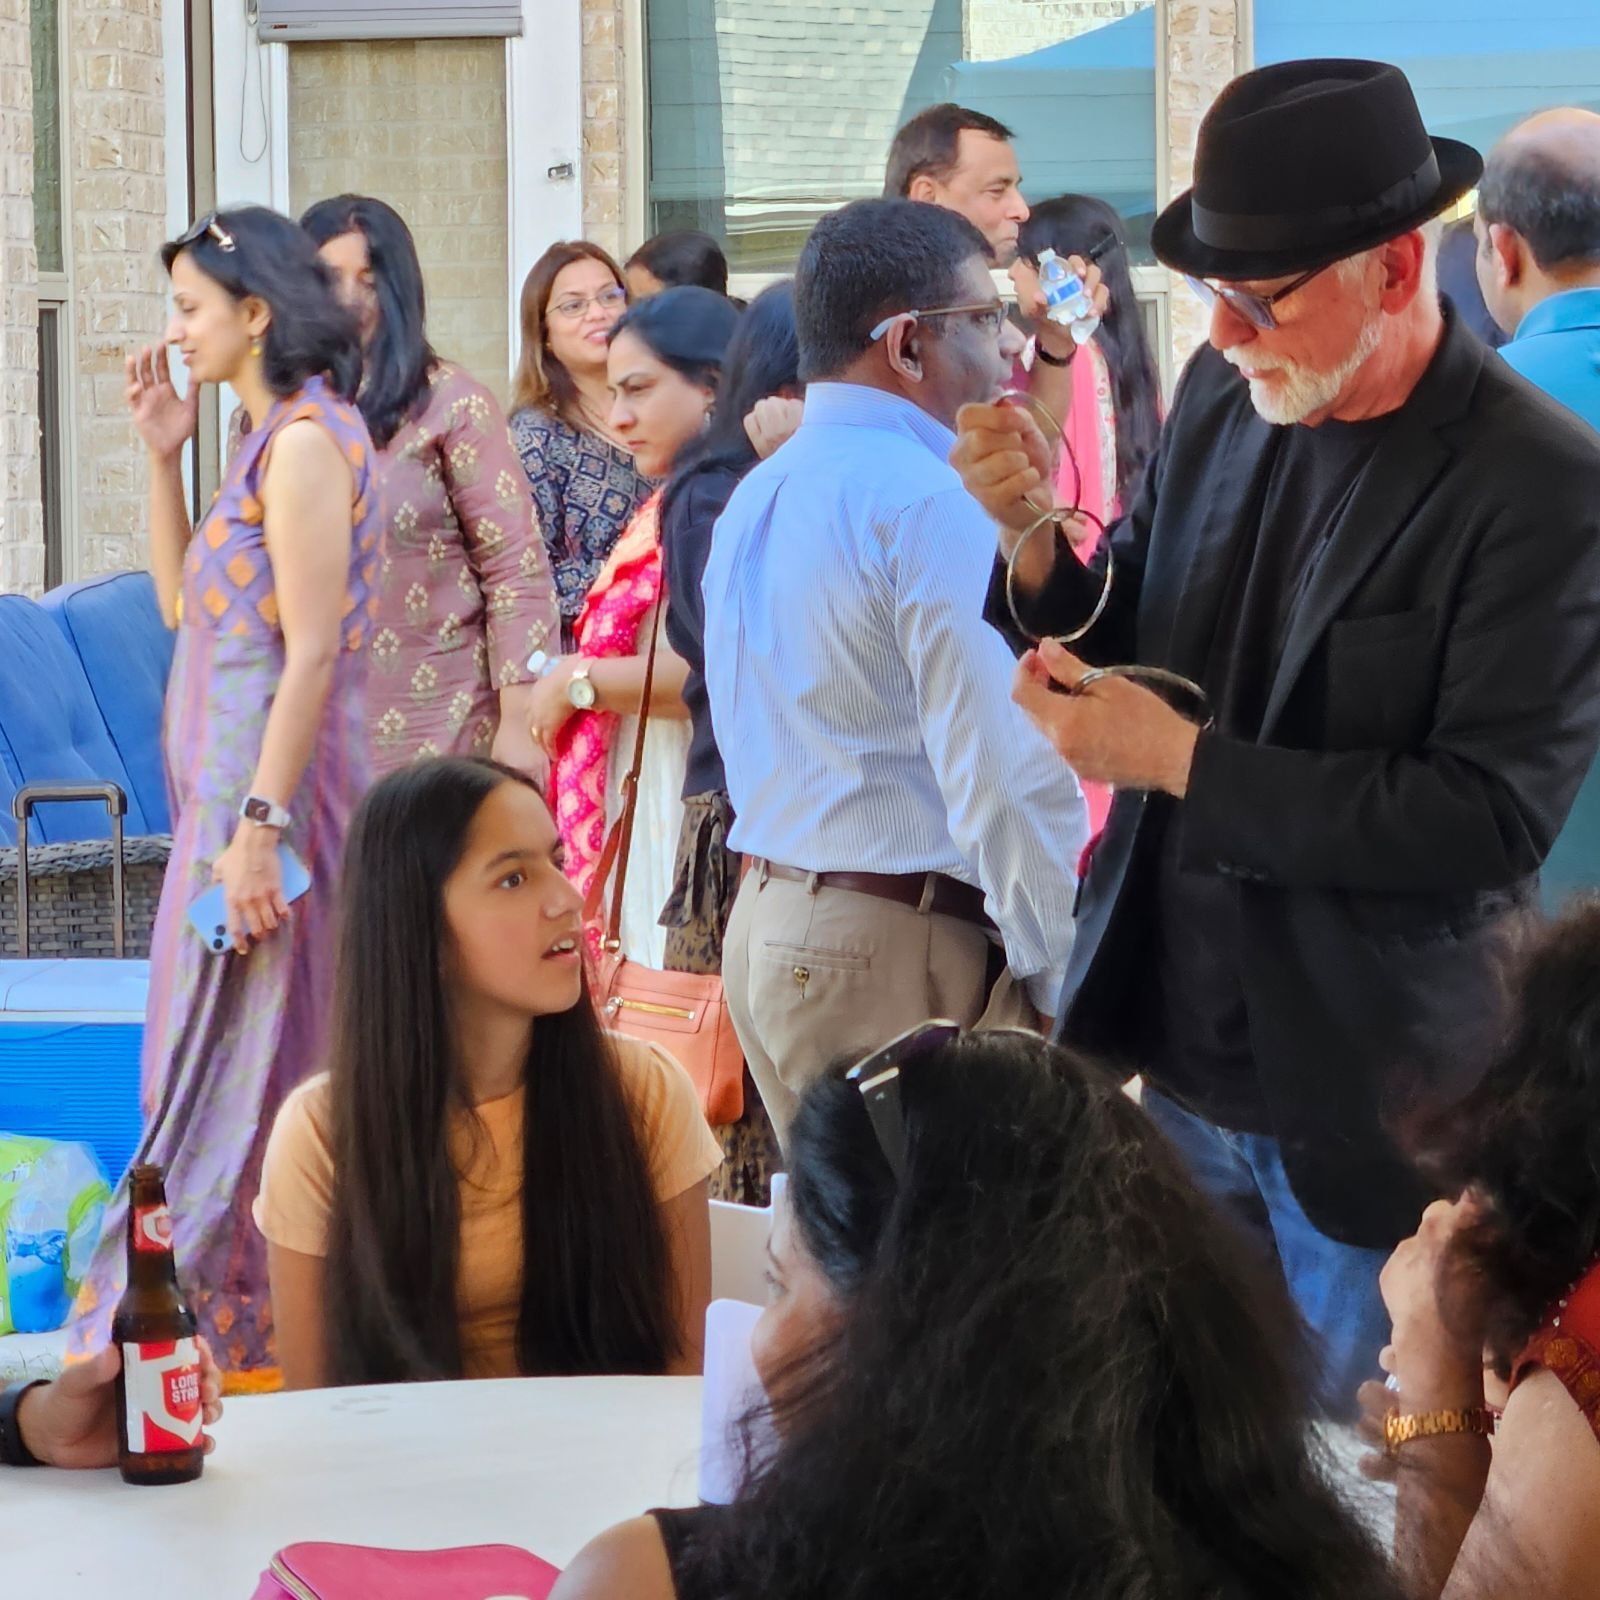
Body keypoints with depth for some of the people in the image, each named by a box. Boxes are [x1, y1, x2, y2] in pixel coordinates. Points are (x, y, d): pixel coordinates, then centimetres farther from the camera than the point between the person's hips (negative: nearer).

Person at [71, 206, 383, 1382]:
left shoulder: (306, 440, -14)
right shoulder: (276, 438, 15)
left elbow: (312, 652, -20)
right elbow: (184, 604, 19)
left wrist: (258, 825, -23)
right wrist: (164, 455, 12)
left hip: (268, 797, -10)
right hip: (237, 795, 10)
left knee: (228, 1081, -6)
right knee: (224, 1078, 13)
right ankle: (240, 1341, 20)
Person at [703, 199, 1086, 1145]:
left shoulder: (756, 499, 14)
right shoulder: (932, 502, -15)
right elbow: (1001, 773, -20)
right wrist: (1064, 983, -15)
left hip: (767, 922, 9)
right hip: (903, 954, -9)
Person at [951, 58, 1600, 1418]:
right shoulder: (1222, 398, 1)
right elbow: (1128, 645, 11)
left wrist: (1185, 761, -22)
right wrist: (1039, 539, -10)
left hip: (1374, 1106, -5)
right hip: (1183, 1065, 6)